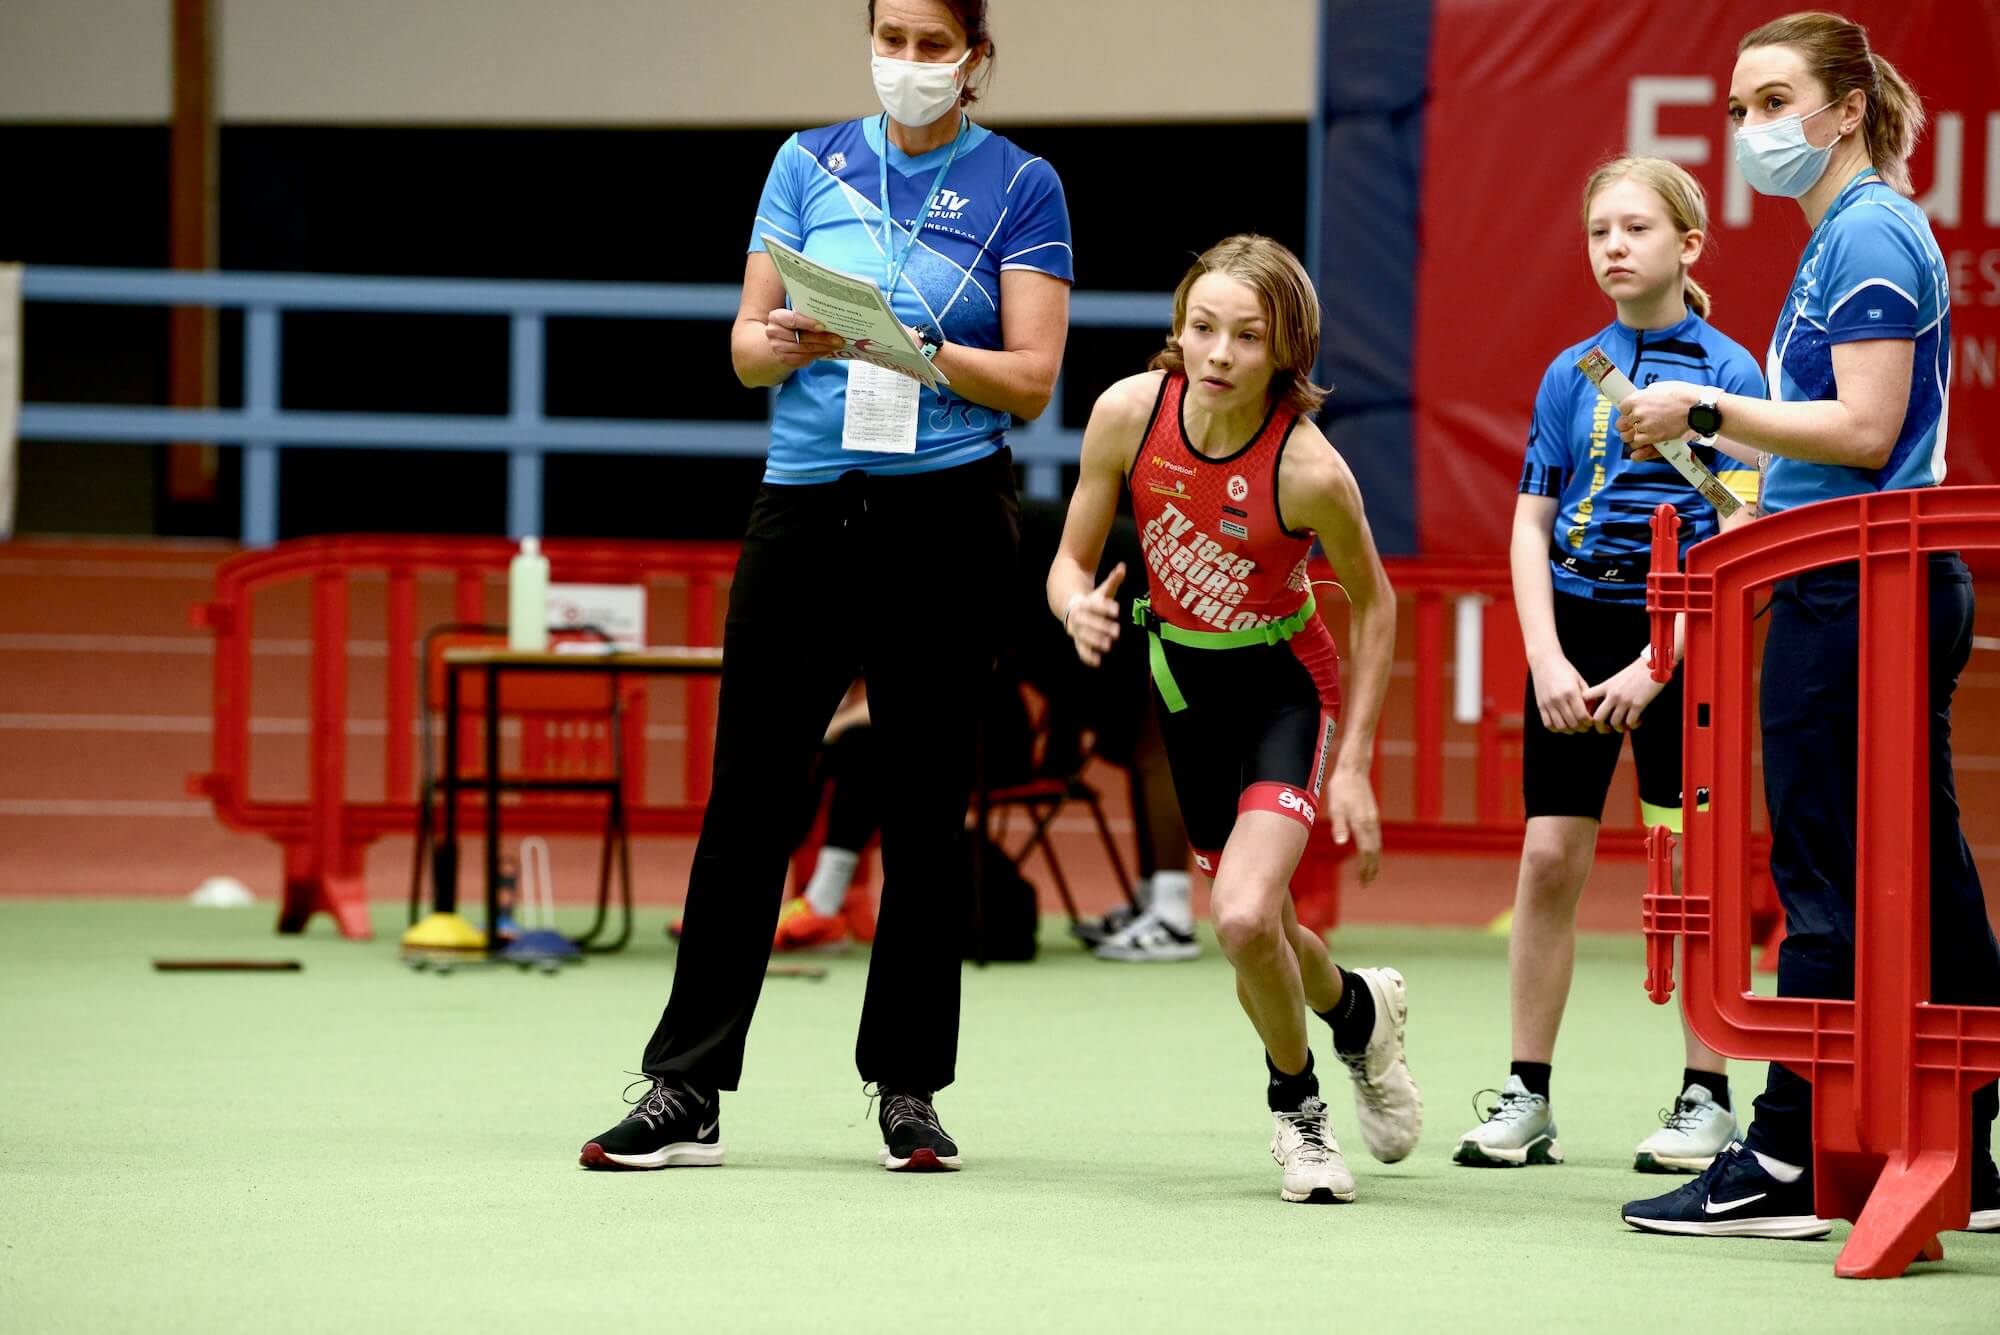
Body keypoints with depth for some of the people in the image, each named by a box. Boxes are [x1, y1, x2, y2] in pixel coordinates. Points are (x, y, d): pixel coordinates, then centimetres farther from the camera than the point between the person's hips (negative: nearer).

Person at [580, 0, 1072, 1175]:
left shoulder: (1019, 187, 2)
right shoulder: (811, 165, 9)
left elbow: (1032, 378, -4)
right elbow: (745, 347, 6)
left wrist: (914, 347, -20)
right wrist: (789, 343, -17)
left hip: (947, 515, -2)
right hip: (807, 505, 2)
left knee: (928, 804, 3)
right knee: (749, 798, -1)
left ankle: (908, 1088, 13)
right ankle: (686, 1091, 1)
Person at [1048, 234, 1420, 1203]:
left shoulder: (1308, 470, -27)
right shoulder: (1129, 412, -19)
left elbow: (1373, 604, -11)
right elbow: (1073, 558, -6)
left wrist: (1353, 765, -12)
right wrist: (1079, 605, -30)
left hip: (1285, 686, -4)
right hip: (1183, 677, 4)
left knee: (1245, 920, -22)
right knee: (1252, 933, 12)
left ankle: (1296, 1104, 7)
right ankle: (1357, 1008, 46)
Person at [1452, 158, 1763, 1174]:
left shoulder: (1726, 371, -5)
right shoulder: (1569, 373, 7)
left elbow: (1737, 541, -9)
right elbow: (1532, 524, 8)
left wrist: (1653, 667, -15)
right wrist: (1547, 659, -5)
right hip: (1574, 627, 4)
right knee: (1549, 859, 1)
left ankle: (1705, 1099, 8)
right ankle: (1527, 1098, 8)